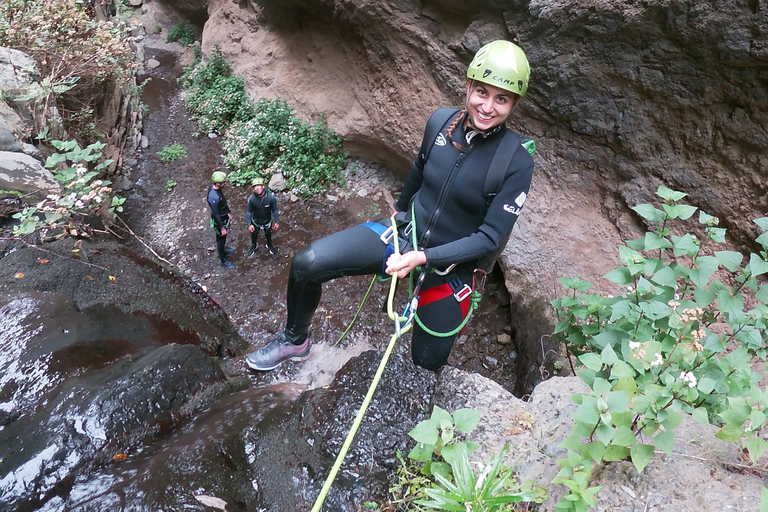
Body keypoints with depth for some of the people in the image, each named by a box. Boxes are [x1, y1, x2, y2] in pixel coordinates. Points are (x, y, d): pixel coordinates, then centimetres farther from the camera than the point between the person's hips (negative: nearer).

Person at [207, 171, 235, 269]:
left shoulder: (215, 186, -10)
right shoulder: (214, 197, -38)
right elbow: (216, 214, -28)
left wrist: (227, 212, 20)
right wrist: (222, 227, -19)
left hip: (224, 216, 8)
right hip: (219, 220, -8)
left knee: (223, 237, 30)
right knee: (221, 238, 13)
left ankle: (223, 250, 56)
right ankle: (223, 260, 33)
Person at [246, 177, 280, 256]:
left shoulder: (271, 197, -29)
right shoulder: (251, 199, -27)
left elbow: (275, 210, -14)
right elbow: (249, 212, -11)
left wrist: (277, 222, -7)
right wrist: (249, 224, -9)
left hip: (267, 221, 0)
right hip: (255, 221, 0)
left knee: (268, 234, 26)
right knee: (254, 235, 25)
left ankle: (269, 245, 58)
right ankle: (254, 246, 56)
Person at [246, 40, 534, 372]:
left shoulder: (517, 163, -18)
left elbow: (490, 239, -17)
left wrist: (422, 257, -25)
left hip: (449, 265, -2)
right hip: (403, 232, 3)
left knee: (427, 365, 7)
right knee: (305, 265, -12)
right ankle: (294, 341, 16)